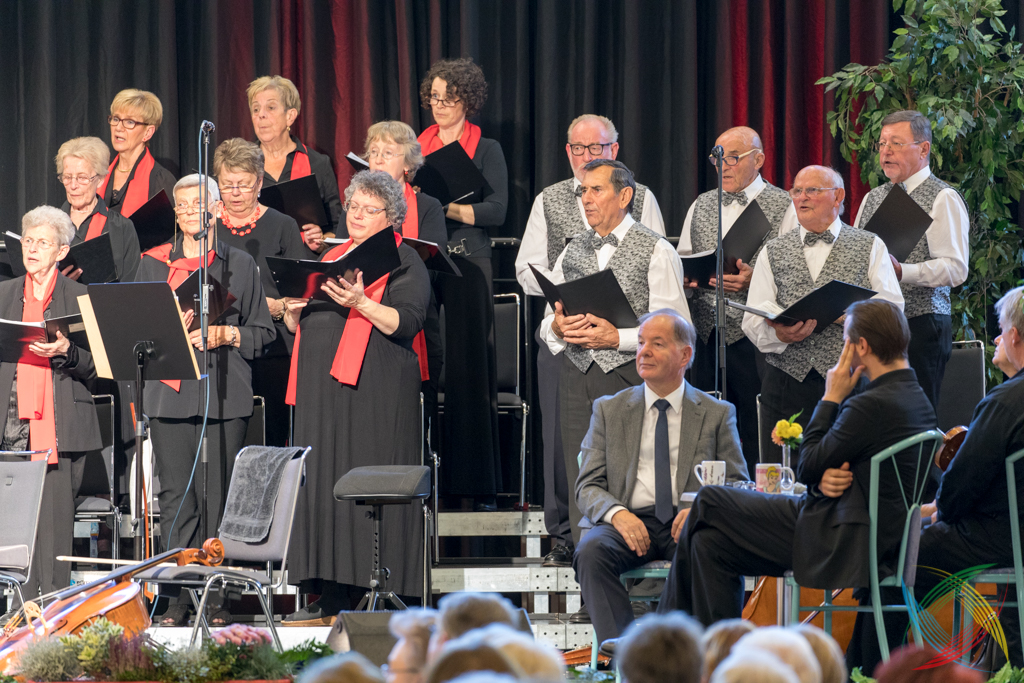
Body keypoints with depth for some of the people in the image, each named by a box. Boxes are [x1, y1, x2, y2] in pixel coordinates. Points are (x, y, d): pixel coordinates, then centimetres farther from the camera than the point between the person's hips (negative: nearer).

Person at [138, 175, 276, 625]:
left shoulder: (240, 264, 11)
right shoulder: (154, 264, 14)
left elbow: (264, 331, 10)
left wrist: (225, 335, -7)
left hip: (224, 395, -1)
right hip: (170, 393, 1)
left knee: (220, 497, -4)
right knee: (176, 497, -3)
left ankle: (217, 596, -1)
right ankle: (179, 596, -1)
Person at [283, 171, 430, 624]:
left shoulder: (403, 262, 3)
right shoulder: (332, 258, 23)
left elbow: (406, 323, -10)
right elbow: (297, 327, 24)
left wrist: (362, 304, -24)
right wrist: (294, 308, 2)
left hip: (375, 389, -7)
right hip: (324, 389, 7)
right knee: (323, 482, 2)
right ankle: (330, 599, 3)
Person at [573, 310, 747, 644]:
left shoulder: (717, 414, 13)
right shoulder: (609, 410, 15)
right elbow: (588, 487, 9)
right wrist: (616, 513, -14)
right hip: (630, 522, 1)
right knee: (591, 551, -33)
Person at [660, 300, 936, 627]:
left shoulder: (872, 405, -22)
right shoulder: (918, 401, 10)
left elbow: (808, 467, -13)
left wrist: (831, 398, -5)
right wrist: (825, 479, -11)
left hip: (839, 544, -10)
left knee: (708, 503, -1)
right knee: (710, 541, 14)